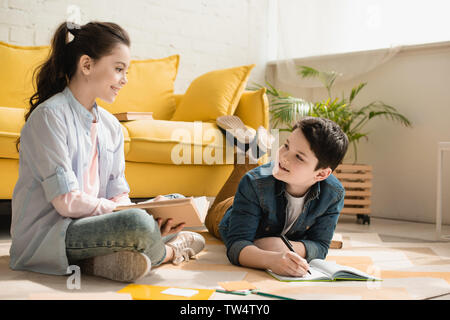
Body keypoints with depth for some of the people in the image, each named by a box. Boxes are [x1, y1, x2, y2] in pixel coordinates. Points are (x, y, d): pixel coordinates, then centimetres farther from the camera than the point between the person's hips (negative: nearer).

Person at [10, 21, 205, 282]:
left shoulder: (111, 125, 11)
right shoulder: (49, 116, -14)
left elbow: (118, 195, 7)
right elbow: (67, 201, -20)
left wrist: (153, 213, -13)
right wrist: (129, 214, -14)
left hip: (93, 221, 9)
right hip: (45, 235, -9)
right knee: (138, 223, -33)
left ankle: (104, 259, -16)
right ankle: (167, 252, 2)